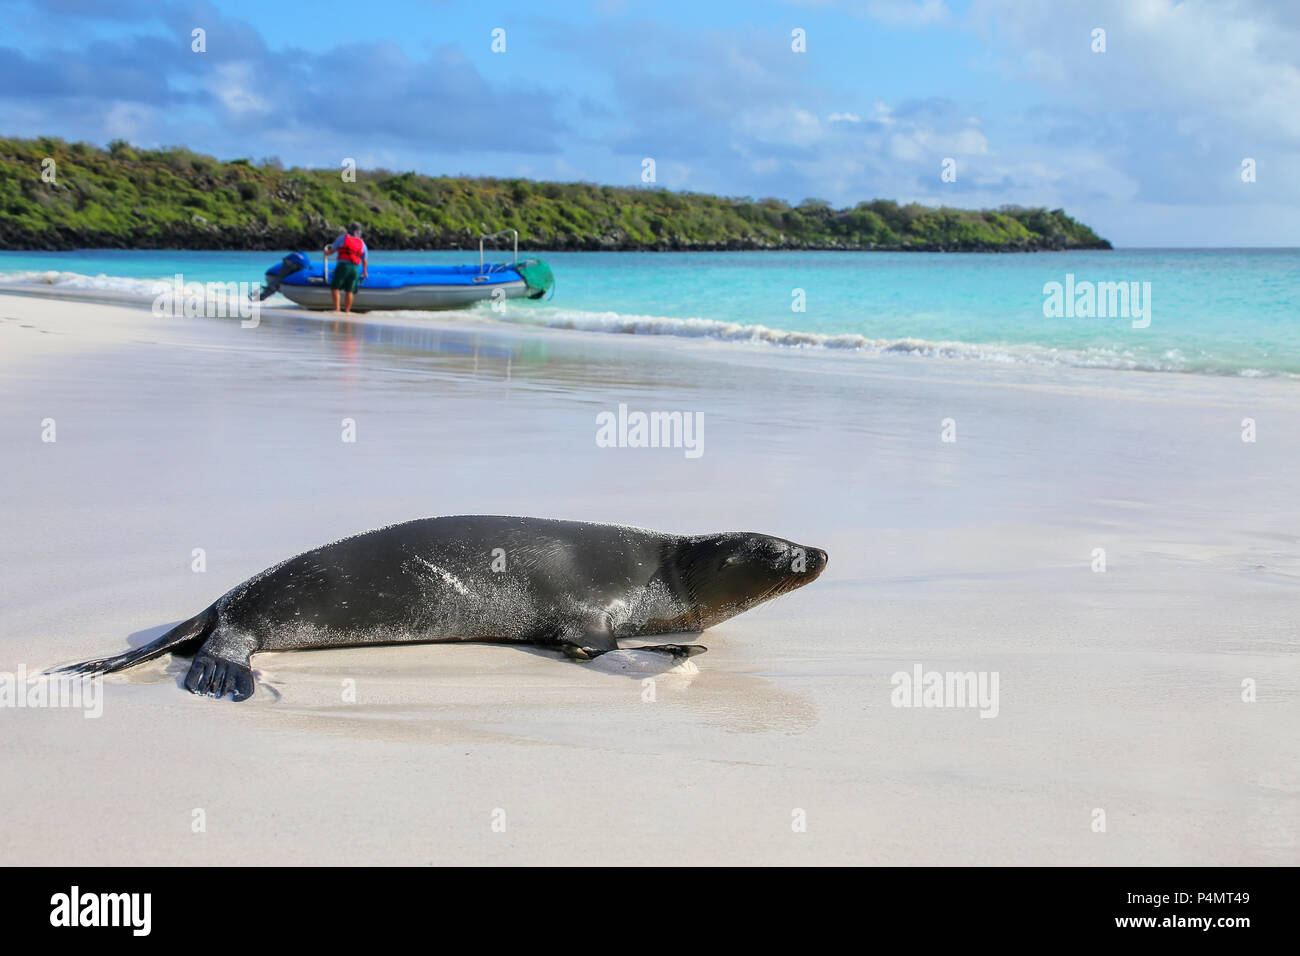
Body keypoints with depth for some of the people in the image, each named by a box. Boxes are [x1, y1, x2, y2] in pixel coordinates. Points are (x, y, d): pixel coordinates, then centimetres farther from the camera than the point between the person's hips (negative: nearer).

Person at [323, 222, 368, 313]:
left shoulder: (343, 238, 6)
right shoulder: (362, 243, 16)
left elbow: (332, 250, 13)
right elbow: (364, 260, 24)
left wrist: (326, 253, 36)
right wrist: (365, 271, 41)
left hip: (343, 265, -4)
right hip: (355, 268, 4)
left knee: (335, 288, 0)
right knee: (349, 291, 8)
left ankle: (336, 308, -14)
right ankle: (347, 311, 3)